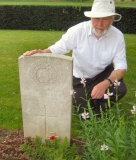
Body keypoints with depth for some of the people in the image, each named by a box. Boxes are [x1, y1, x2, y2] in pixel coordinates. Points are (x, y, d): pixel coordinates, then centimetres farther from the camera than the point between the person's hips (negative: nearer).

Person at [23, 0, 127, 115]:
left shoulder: (118, 36, -19)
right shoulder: (77, 31, -23)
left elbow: (121, 66, -20)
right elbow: (57, 48, -21)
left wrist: (105, 84, -39)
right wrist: (41, 53, -45)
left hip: (103, 74, 2)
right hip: (80, 78, -1)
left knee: (120, 89, -26)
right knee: (83, 110, -10)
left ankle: (97, 112, 5)